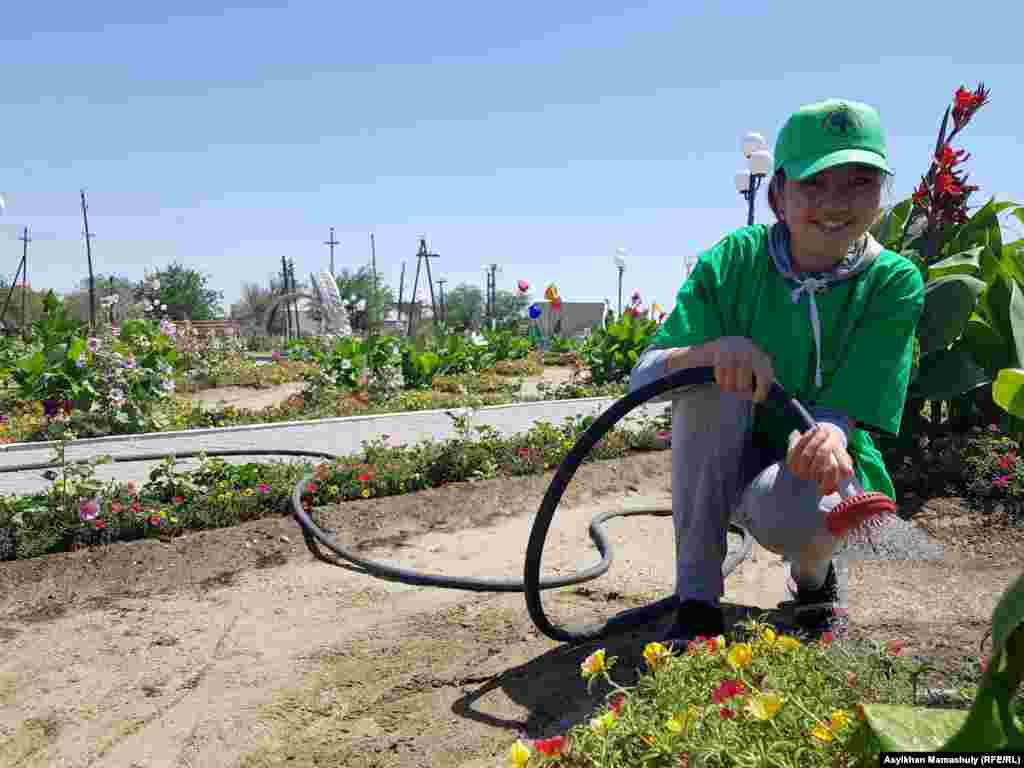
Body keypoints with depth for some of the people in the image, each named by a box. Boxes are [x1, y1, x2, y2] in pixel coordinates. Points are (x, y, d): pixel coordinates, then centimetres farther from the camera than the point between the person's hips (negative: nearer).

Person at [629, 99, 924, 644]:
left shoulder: (893, 282, -13)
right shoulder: (734, 260, -12)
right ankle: (696, 602, -20)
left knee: (787, 508, -36)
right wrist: (715, 349, -37)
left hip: (826, 464, -1)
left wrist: (829, 433, -42)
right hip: (729, 465, 1)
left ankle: (813, 578, 6)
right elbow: (642, 378, -17)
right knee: (714, 376, -30)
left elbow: (845, 408, -18)